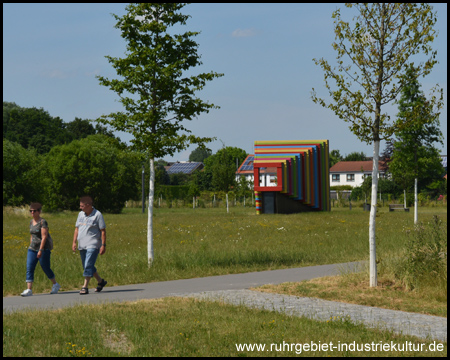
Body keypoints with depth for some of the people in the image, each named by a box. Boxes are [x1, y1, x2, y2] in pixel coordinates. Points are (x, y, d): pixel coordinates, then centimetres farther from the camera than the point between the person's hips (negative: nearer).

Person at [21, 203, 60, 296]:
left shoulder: (43, 222, -13)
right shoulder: (31, 222, 10)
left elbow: (44, 237, -19)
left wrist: (40, 250, -24)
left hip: (44, 248, -7)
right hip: (32, 249, 7)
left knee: (46, 268, 3)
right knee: (29, 269, -5)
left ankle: (55, 285, 25)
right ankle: (29, 290, -9)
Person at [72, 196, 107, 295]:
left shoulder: (97, 215, -7)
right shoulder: (81, 214, 12)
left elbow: (103, 231, -7)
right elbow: (77, 229, 18)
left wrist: (103, 245, -12)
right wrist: (74, 242, 9)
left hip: (93, 245, -7)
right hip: (82, 246, 7)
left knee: (88, 266, -15)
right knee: (87, 267, 13)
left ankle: (85, 287, -13)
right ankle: (100, 281, 29)